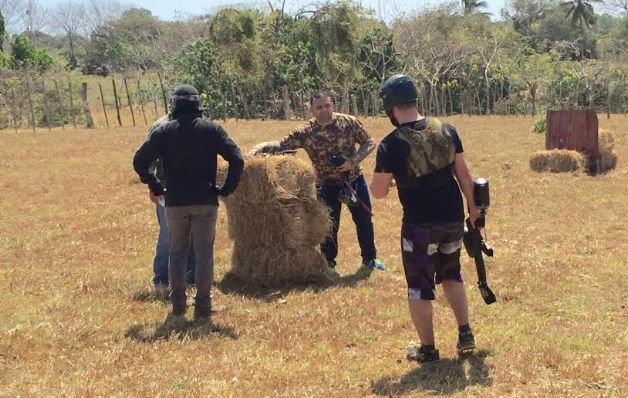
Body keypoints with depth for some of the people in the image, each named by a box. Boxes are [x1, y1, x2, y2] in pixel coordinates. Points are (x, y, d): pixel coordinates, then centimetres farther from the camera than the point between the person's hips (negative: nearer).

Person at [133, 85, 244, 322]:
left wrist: (155, 187, 8)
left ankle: (178, 305, 18)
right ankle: (202, 308, 1)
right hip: (205, 202, -1)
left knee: (177, 254, 14)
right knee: (204, 255, 3)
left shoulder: (164, 131, 0)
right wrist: (227, 188, 2)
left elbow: (139, 161, -4)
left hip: (174, 202, 1)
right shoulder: (212, 130, 0)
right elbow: (236, 159, -8)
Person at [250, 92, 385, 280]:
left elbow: (369, 142, -4)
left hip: (355, 180, 2)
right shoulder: (304, 133, -14)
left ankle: (369, 258, 33)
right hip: (327, 185, -2)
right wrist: (261, 147, -36)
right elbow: (282, 145, -18)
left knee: (364, 221, 13)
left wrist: (353, 161, -18)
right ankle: (329, 264, 22)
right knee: (329, 226, 2)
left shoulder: (349, 122, -11)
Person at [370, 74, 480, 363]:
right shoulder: (446, 131, -2)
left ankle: (427, 349, 16)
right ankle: (466, 334, 24)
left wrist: (382, 172, 9)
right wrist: (473, 207, 15)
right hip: (453, 219, 5)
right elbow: (463, 173, 5)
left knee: (420, 287, 10)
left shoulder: (391, 144, -15)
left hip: (420, 225, -5)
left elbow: (378, 192, -10)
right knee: (451, 275, 26)